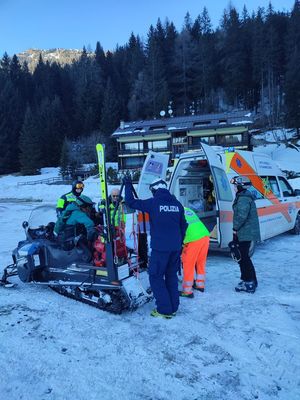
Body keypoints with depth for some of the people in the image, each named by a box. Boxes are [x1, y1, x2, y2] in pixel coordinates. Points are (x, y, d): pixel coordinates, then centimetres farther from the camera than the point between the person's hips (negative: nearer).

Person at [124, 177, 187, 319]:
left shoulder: (153, 203, -9)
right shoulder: (177, 204, 7)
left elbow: (131, 202, -3)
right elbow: (183, 226, 14)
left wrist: (128, 186, 11)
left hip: (160, 247, -6)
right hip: (176, 247, 6)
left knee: (156, 277, 6)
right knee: (172, 275, 18)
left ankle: (164, 310, 7)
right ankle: (173, 308, 25)